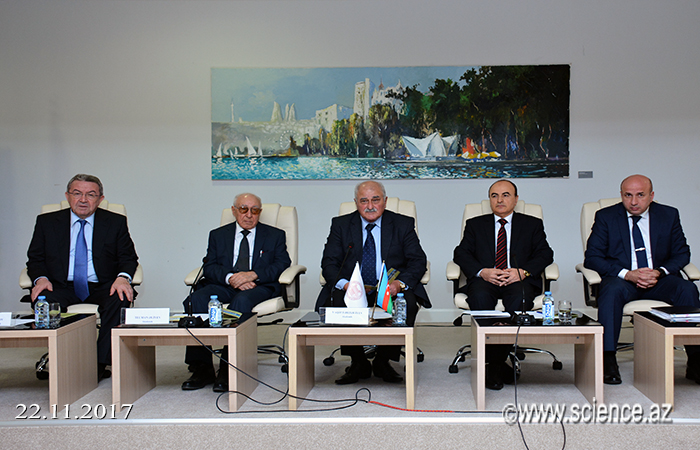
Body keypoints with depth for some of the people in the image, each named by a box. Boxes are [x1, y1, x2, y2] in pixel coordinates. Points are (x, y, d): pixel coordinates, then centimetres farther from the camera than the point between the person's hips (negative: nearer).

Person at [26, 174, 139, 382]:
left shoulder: (116, 222, 10)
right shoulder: (47, 222, 13)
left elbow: (128, 258, 6)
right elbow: (35, 259, 11)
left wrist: (123, 277, -18)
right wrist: (40, 278, -13)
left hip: (102, 287, 0)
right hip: (62, 287, 1)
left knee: (119, 300, -34)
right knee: (43, 301, -33)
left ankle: (100, 364, -27)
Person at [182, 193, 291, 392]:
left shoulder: (275, 235, 17)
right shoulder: (218, 235, 21)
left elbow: (282, 264, 2)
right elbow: (209, 267, 8)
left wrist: (252, 274, -15)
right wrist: (230, 277, -14)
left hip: (259, 286, -2)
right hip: (223, 285, 3)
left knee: (241, 301, -38)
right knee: (195, 300, -29)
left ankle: (228, 370, -36)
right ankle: (202, 369, -25)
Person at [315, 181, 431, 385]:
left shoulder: (403, 224, 6)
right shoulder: (341, 224, 7)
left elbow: (418, 261, -1)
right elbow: (329, 263, 0)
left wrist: (400, 283, -23)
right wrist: (344, 284, -22)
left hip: (390, 291, 0)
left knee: (407, 301, -31)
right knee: (334, 301, -30)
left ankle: (383, 362, -7)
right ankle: (358, 363, -7)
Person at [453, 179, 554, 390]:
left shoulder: (532, 224, 19)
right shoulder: (475, 224, 20)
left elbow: (545, 254, 7)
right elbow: (461, 254, 7)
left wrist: (522, 272, -13)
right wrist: (482, 272, -13)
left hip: (519, 281, 0)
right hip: (485, 280, 1)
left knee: (520, 298, -35)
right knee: (480, 296, -35)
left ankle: (496, 363, -25)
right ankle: (496, 364, -27)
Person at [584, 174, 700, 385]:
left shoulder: (669, 215, 10)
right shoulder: (606, 217, 3)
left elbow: (681, 253, 12)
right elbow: (592, 257, -4)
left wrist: (660, 272, -11)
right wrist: (627, 274, -18)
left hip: (659, 279, 2)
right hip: (622, 279, -2)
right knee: (612, 290, -36)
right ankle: (607, 361, -36)